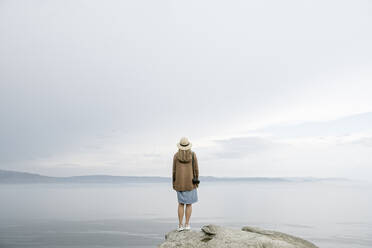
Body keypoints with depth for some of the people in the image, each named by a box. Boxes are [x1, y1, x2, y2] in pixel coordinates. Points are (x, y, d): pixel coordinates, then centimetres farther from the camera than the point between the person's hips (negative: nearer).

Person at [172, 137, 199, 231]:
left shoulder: (176, 155, -6)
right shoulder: (193, 154, -6)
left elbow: (174, 170, -3)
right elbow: (196, 169, -4)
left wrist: (174, 183, 6)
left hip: (180, 182, 1)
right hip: (190, 182, -1)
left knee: (181, 203, 11)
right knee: (189, 203, 10)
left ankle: (180, 225, 6)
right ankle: (187, 224, 8)